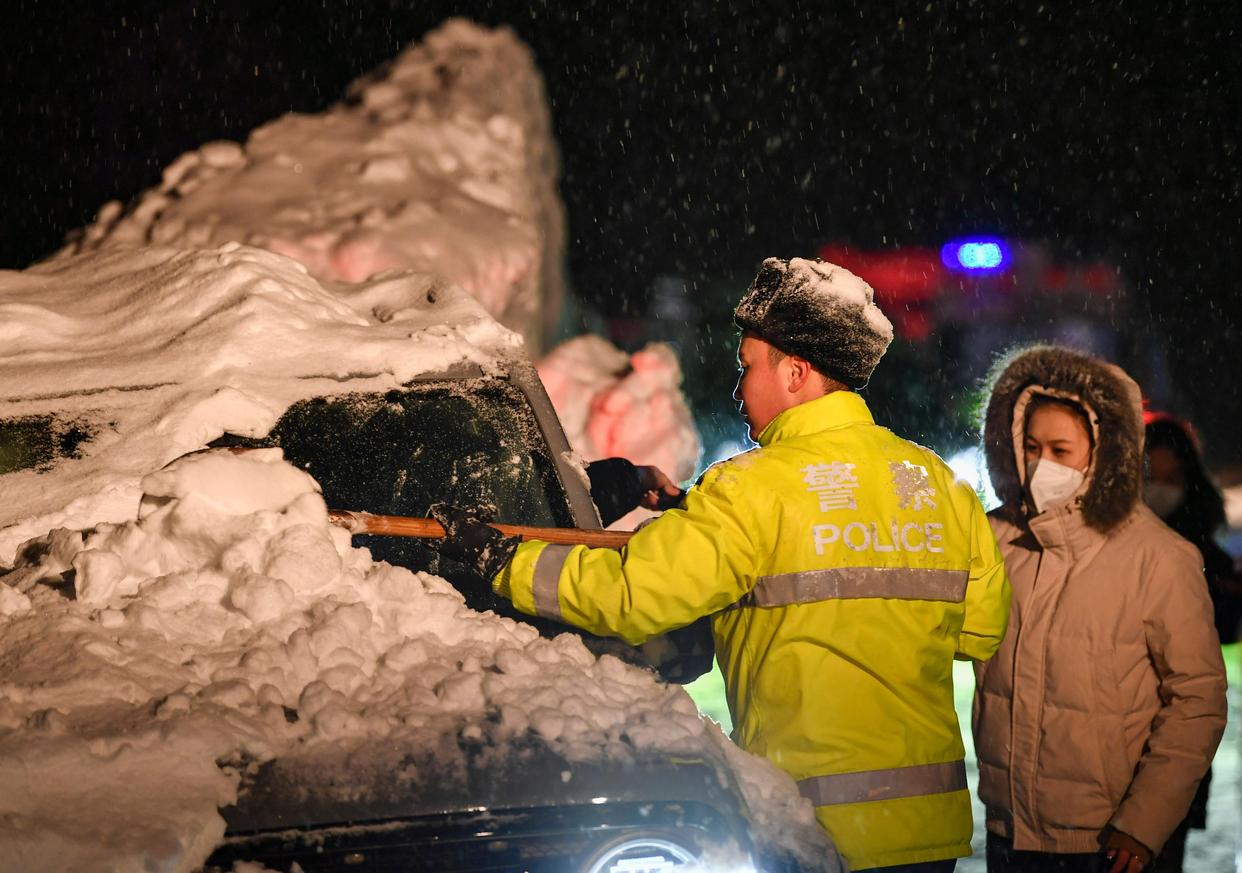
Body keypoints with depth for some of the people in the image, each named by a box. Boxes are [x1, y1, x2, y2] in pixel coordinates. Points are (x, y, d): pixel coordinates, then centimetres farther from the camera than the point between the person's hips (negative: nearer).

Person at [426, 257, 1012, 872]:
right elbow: (984, 629, 10)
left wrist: (497, 559, -3)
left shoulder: (757, 488, -12)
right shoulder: (940, 485, 7)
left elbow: (629, 596, -14)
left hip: (820, 821, -6)